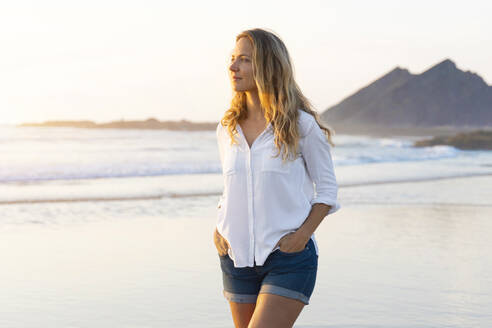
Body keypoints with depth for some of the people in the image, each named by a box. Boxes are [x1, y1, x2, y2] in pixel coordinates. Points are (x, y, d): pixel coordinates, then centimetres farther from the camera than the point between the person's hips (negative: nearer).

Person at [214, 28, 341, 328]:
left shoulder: (301, 125, -7)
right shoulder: (227, 129, 7)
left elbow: (327, 188, 0)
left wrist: (302, 235, -13)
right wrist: (219, 229, 2)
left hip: (289, 258, -5)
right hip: (238, 257, 5)